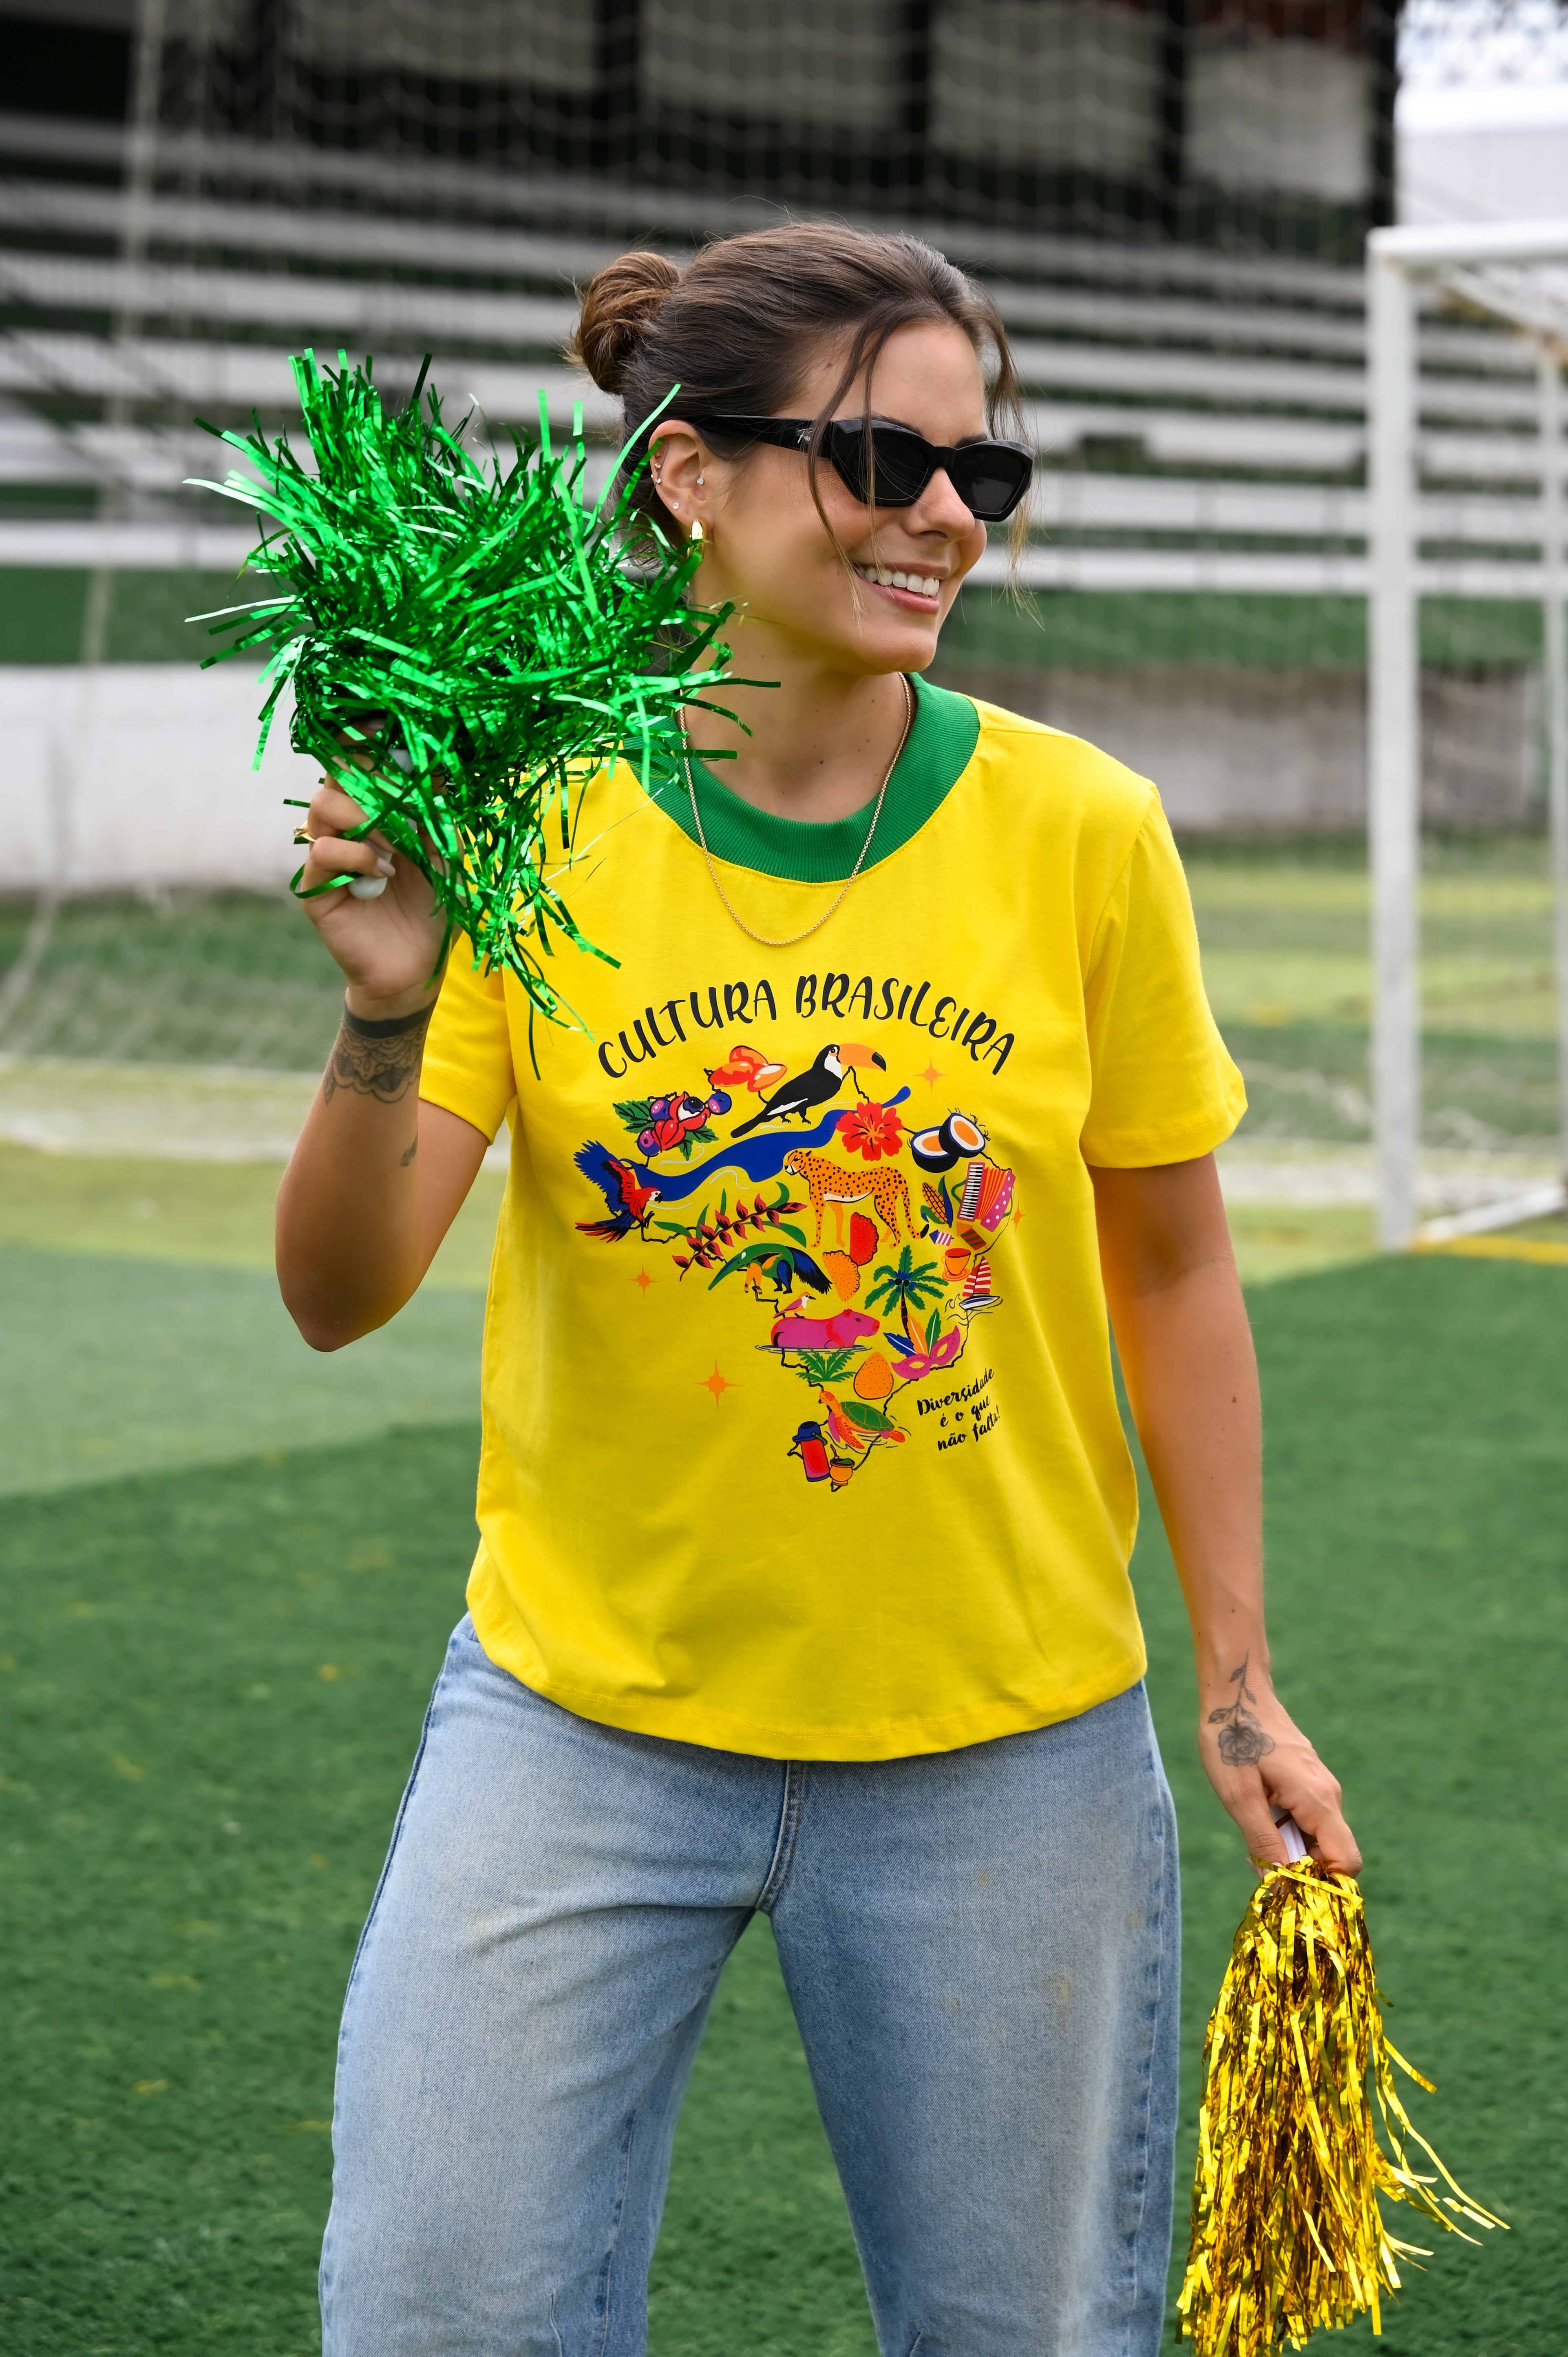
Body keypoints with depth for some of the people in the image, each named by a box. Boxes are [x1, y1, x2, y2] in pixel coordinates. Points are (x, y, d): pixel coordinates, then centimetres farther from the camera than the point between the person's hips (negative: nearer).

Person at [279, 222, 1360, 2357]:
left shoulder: (1080, 833, -7)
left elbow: (1172, 1268, 4)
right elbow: (340, 1294, -13)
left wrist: (1239, 1681, 6)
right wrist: (386, 1013, -31)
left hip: (1003, 1739, 1)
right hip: (587, 1704, 0)